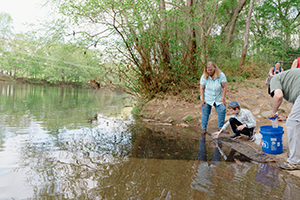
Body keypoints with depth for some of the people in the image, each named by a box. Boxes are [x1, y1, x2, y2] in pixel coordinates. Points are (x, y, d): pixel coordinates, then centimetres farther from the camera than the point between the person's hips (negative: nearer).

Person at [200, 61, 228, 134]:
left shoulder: (221, 75, -13)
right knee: (205, 113, 1)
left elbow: (224, 87, -7)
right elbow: (202, 88, -5)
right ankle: (203, 128, 15)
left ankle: (221, 128, 7)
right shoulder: (204, 76, -11)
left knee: (222, 110, -8)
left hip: (218, 98, 1)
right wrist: (202, 99, -7)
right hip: (207, 98, 0)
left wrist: (223, 98, -9)